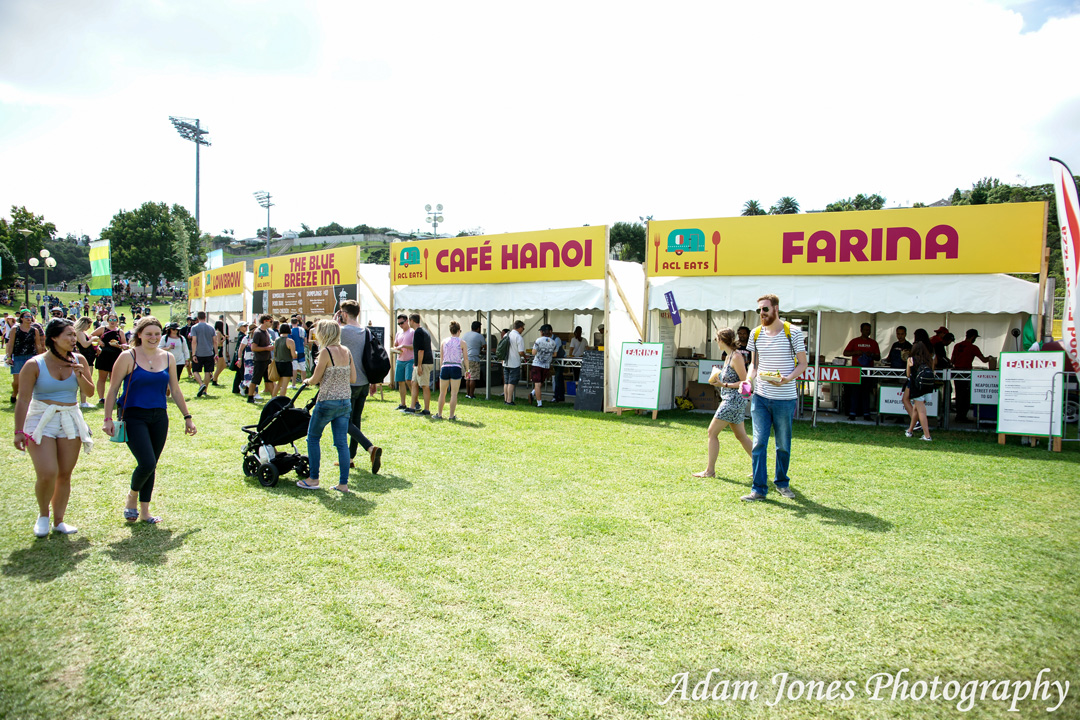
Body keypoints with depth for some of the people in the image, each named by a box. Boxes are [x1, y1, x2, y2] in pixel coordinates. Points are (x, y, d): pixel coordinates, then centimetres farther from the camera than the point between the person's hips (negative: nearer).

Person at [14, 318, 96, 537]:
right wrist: (19, 431, -13)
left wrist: (79, 374, -12)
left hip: (70, 422, 4)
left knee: (65, 475, 6)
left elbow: (90, 392, 6)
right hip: (41, 421, -3)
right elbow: (23, 399, -9)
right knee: (47, 474, -13)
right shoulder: (35, 365, -8)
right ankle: (43, 515, 14)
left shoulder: (79, 360, 3)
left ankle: (58, 520, 20)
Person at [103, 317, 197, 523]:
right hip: (134, 415, -4)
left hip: (159, 417, 5)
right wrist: (108, 418, -9)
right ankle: (132, 497, 16)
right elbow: (113, 389, -4)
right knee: (147, 464, -14)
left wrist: (187, 417, 12)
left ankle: (144, 511, 22)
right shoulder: (128, 357, -5)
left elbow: (175, 391, 13)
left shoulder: (168, 358, 7)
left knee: (151, 466, 9)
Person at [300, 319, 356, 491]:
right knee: (342, 442, 6)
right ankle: (343, 483, 6)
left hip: (327, 402, -6)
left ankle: (314, 479, 16)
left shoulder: (326, 351, -13)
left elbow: (315, 379, -8)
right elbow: (353, 378, 9)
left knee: (313, 438, 12)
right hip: (345, 402, 6)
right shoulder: (346, 351, 6)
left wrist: (307, 381, 13)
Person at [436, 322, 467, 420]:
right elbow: (466, 359, 1)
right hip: (456, 368, -2)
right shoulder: (462, 343, 0)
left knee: (442, 393, 13)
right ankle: (452, 415, 3)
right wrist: (468, 370, 14)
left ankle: (439, 414, 18)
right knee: (454, 394, 3)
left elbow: (441, 357, 11)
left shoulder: (444, 341, 6)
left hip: (445, 367, 2)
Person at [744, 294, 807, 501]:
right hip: (760, 398, 2)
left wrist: (787, 379, -18)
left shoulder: (793, 332, -4)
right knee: (759, 443, -3)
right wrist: (748, 379, -3)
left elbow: (802, 363, 0)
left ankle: (782, 483, 29)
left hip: (785, 398, -2)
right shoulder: (756, 334, 8)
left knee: (783, 445, 9)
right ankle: (759, 488, 2)